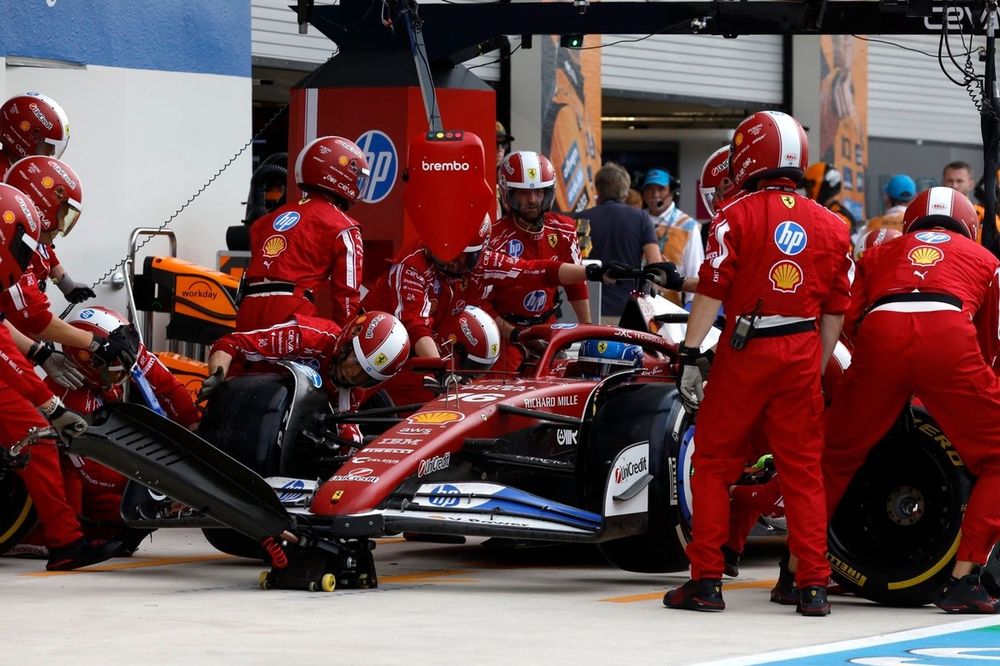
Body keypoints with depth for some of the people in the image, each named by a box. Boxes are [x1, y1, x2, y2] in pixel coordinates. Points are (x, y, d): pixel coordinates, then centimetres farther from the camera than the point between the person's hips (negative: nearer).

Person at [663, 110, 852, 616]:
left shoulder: (737, 215, -5)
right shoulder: (830, 226, 8)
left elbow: (712, 290, -10)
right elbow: (835, 310, 10)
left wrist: (690, 355, -8)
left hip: (744, 351, -3)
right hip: (801, 356, 3)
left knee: (715, 462, 7)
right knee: (803, 468, 8)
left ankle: (706, 579, 6)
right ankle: (813, 586, 5)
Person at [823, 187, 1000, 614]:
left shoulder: (880, 254, 33)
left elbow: (851, 320, 21)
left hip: (880, 337, 2)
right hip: (949, 337, -2)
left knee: (835, 456, 20)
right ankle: (963, 579, 1)